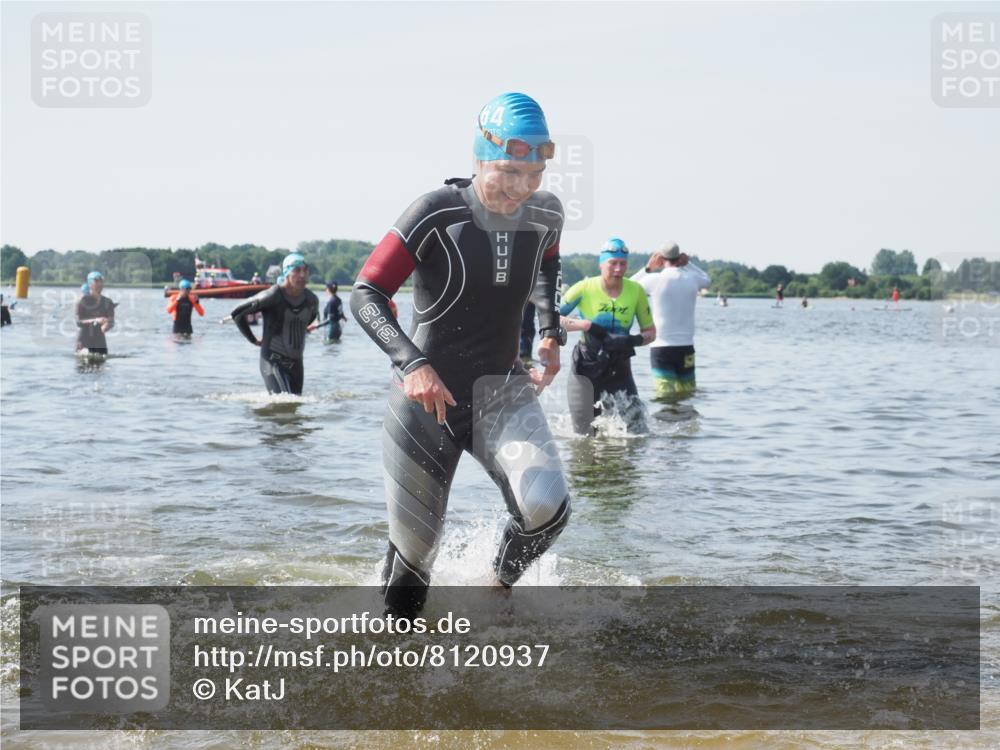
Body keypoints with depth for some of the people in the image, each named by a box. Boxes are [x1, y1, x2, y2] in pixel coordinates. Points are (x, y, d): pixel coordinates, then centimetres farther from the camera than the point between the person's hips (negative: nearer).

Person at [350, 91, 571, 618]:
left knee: (547, 507, -22)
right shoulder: (437, 213, -18)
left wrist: (551, 331, 9)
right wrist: (411, 362, -34)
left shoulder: (545, 214, -4)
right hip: (426, 398, -3)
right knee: (414, 546, 6)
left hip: (502, 391, 3)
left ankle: (500, 588, 9)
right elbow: (366, 296, -20)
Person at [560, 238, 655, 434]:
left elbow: (650, 332, 5)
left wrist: (633, 341, -17)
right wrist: (586, 325, -21)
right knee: (584, 432, -1)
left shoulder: (636, 291, -3)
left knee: (636, 428, -5)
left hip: (619, 368, 2)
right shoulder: (585, 288, -9)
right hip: (587, 365, -2)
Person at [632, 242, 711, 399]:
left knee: (665, 395, -7)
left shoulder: (654, 280, -8)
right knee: (688, 393, 11)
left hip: (661, 347, -3)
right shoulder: (692, 280, 1)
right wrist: (688, 263, 20)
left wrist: (648, 268, 13)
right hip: (686, 347, 3)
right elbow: (707, 280, 26)